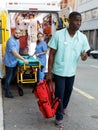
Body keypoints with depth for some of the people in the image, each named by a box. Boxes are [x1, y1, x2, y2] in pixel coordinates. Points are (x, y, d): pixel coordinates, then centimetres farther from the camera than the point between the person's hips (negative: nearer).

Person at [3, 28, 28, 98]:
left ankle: (6, 87, 38)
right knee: (9, 77, 2)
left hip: (14, 62, 9)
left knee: (13, 76, 19)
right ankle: (7, 92, 14)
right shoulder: (11, 41, -24)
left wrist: (19, 58, 17)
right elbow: (14, 52, -32)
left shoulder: (17, 40, 7)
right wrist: (23, 59, -33)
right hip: (9, 62, -9)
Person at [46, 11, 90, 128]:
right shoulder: (58, 34, -14)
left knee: (68, 92, 21)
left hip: (71, 72, 4)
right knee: (59, 95, 4)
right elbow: (51, 54, -10)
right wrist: (49, 72, -11)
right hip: (59, 71, -4)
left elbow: (84, 54, 2)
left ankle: (63, 108, 49)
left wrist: (84, 56, -24)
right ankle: (59, 117, 23)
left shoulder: (83, 37, -5)